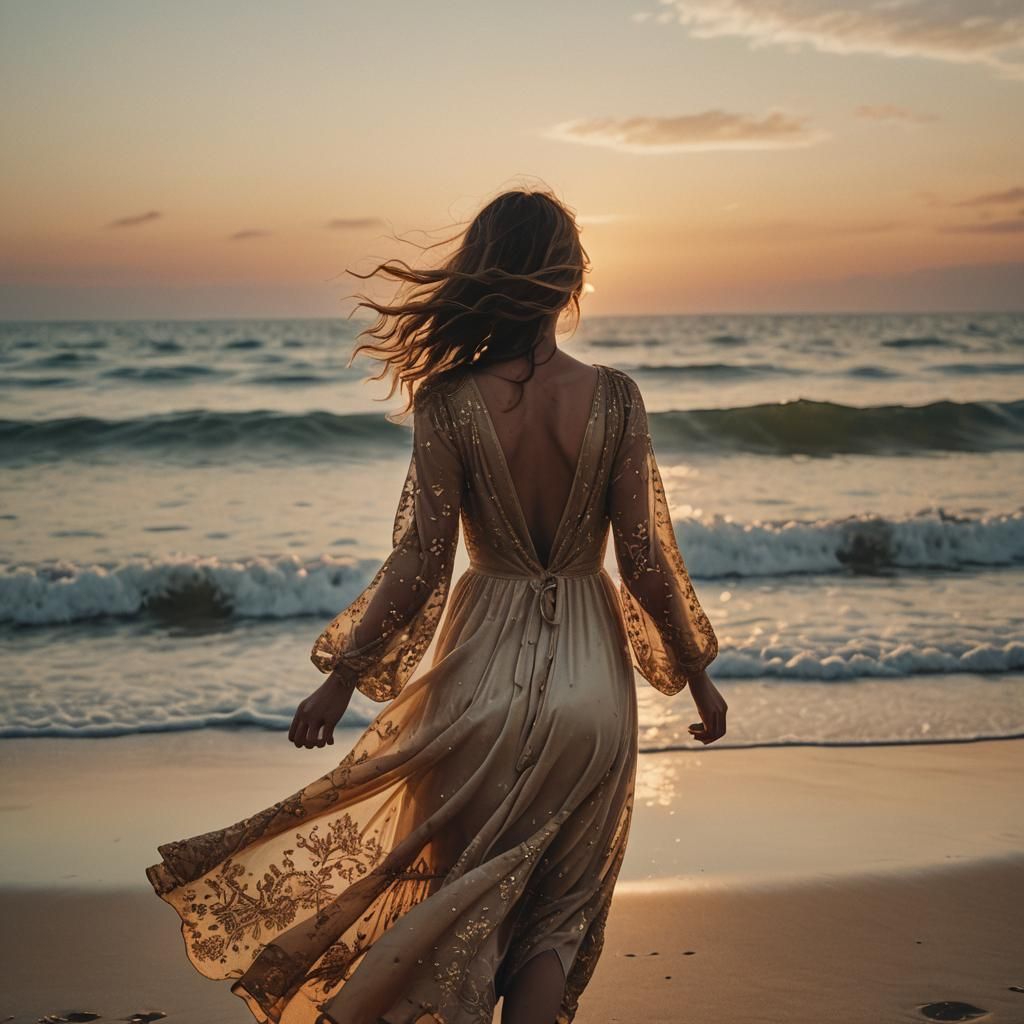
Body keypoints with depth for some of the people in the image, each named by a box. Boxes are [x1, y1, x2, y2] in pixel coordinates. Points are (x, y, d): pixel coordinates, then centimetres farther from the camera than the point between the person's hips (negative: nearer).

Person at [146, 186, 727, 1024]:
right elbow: (645, 557, -7)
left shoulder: (449, 403, -11)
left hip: (482, 670, 0)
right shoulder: (614, 398, -9)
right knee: (560, 909, 15)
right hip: (590, 675, 1)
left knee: (463, 896, 17)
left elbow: (419, 562, -11)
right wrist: (695, 672, 7)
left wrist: (344, 677, -1)